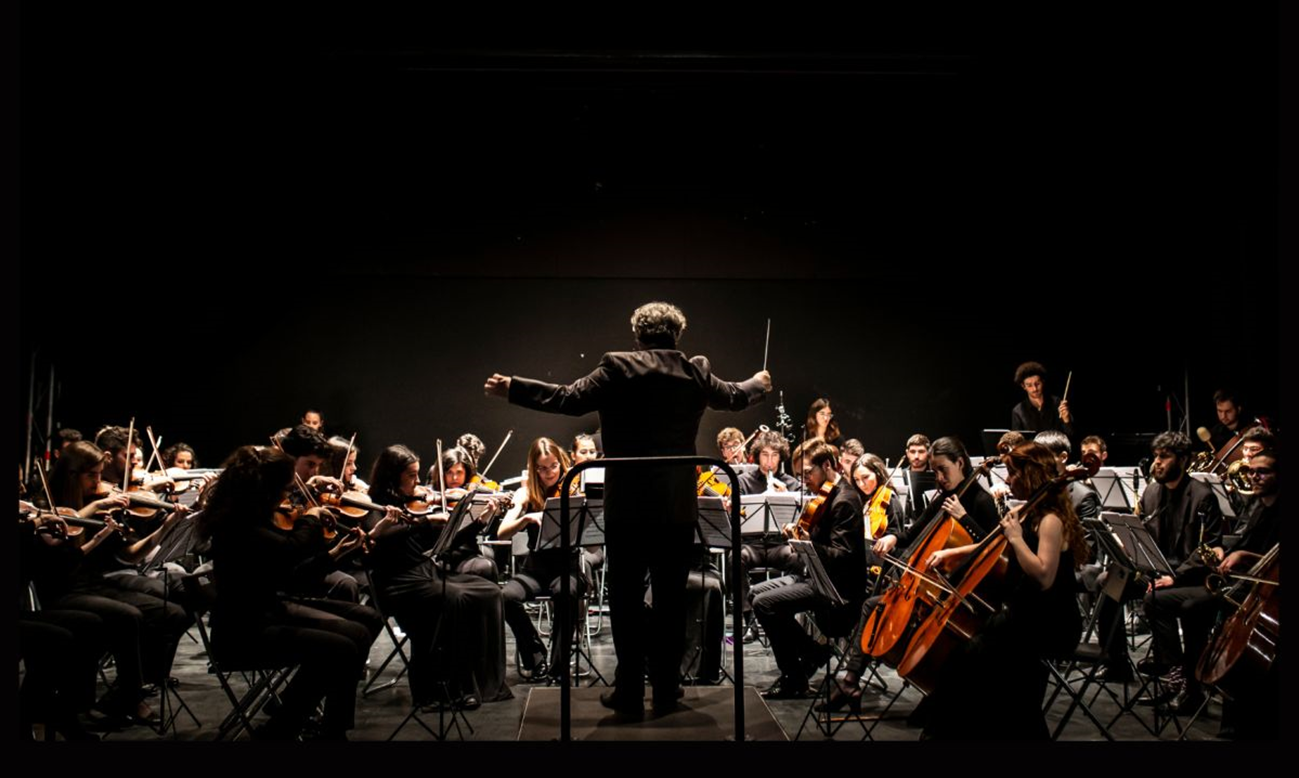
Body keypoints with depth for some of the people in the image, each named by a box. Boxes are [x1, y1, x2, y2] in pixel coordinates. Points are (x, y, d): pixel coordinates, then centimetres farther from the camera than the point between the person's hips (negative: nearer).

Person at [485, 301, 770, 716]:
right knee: (670, 600, 9)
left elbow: (569, 399, -11)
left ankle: (629, 692, 9)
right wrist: (758, 383, 45)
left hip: (628, 504, -2)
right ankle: (665, 690, 14)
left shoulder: (617, 368, -5)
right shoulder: (696, 372, 6)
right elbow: (732, 397, 23)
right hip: (678, 506, 3)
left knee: (627, 599, 6)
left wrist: (512, 388, -2)